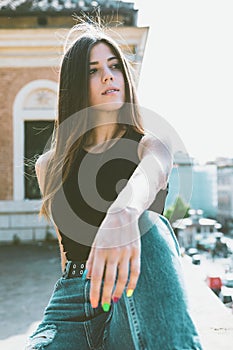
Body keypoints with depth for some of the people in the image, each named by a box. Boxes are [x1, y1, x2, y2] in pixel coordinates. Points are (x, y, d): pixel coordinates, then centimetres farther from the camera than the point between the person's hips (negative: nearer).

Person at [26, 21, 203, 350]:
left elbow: (150, 172, -27)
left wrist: (124, 213, -49)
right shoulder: (49, 165, 9)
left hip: (132, 298, 0)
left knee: (147, 225, -31)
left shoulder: (148, 146, 0)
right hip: (72, 296, 1)